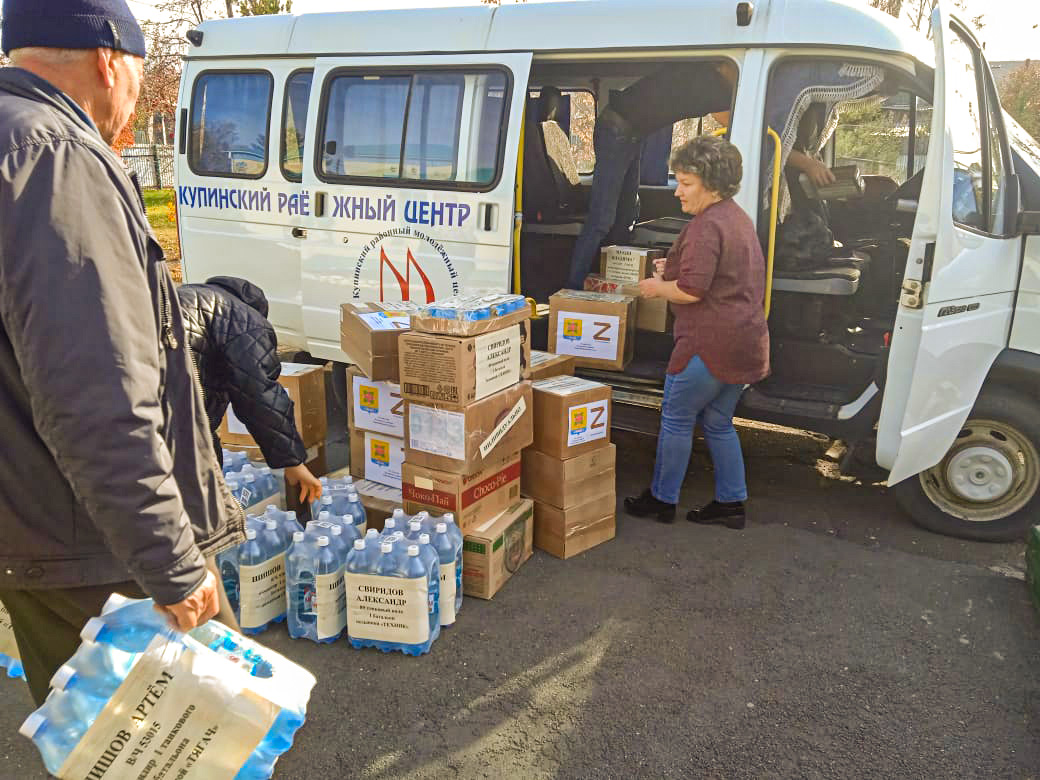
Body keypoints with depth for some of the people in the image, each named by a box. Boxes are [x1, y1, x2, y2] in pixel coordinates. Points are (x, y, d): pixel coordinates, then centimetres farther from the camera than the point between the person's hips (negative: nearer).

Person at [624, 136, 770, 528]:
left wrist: (658, 287, -5)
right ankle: (731, 502, 25)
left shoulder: (707, 226, -17)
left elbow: (691, 289, -24)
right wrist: (672, 270, 20)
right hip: (744, 342, 10)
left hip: (710, 344, -10)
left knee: (676, 418, 5)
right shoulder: (738, 217, 16)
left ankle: (662, 499, 18)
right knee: (718, 423, 19)